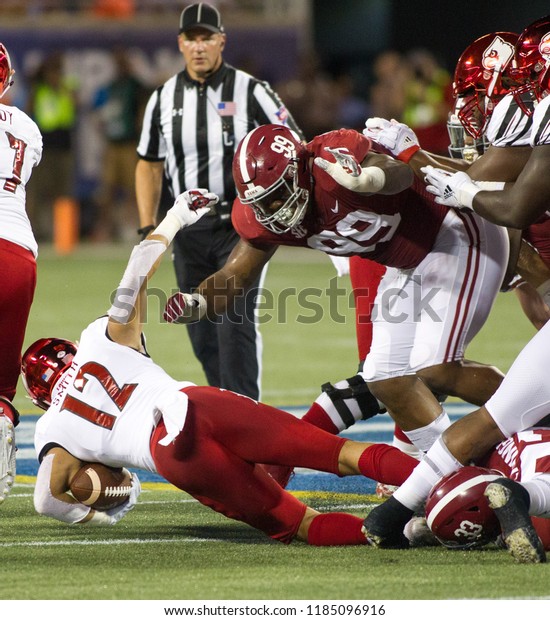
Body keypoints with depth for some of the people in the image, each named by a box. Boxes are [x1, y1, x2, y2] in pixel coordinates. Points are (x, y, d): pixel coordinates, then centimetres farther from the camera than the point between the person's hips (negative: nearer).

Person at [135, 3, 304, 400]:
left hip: (241, 225, -4)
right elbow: (149, 165, 15)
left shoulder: (251, 91, -5)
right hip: (189, 229, 4)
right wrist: (148, 228, 6)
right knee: (202, 333, 7)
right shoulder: (164, 98, 7)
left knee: (235, 321, -14)